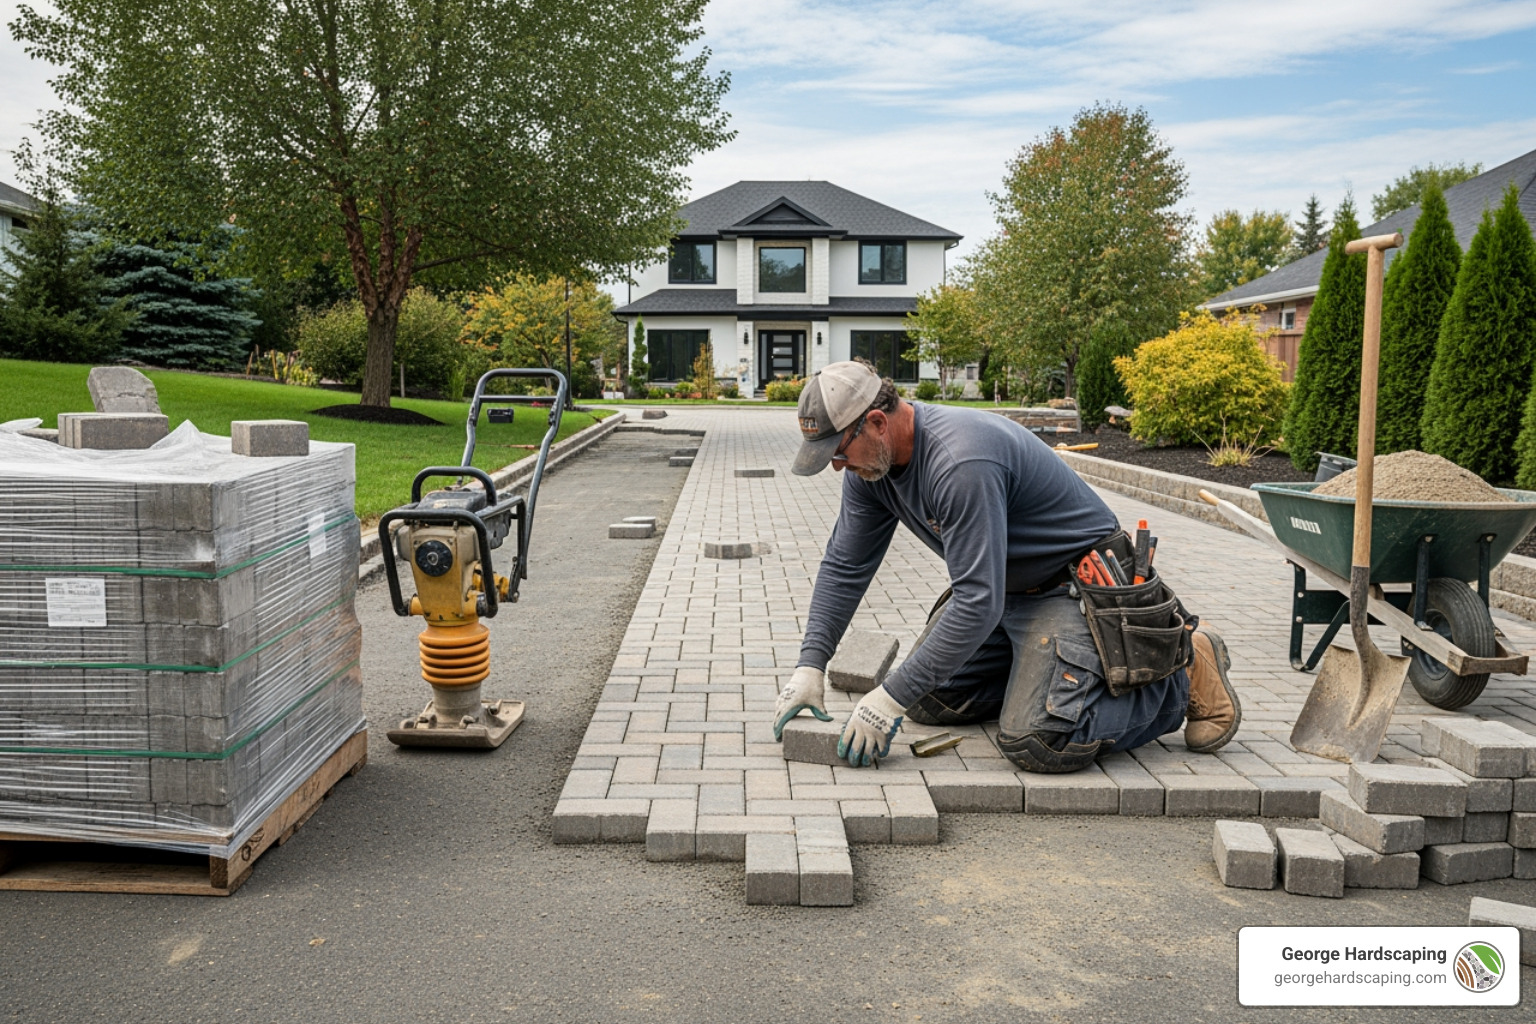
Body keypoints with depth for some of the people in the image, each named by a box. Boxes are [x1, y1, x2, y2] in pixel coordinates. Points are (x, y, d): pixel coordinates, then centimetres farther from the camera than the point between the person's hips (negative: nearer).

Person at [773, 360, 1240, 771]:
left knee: (1038, 743, -23)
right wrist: (810, 665, -8)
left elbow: (979, 602, -34)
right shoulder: (872, 462, -5)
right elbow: (845, 566, 3)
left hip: (1075, 582, -9)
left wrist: (892, 696, -31)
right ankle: (1038, 671, 22)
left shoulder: (960, 462, -34)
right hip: (1006, 585, 9)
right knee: (929, 702, 5)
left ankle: (1183, 675, -2)